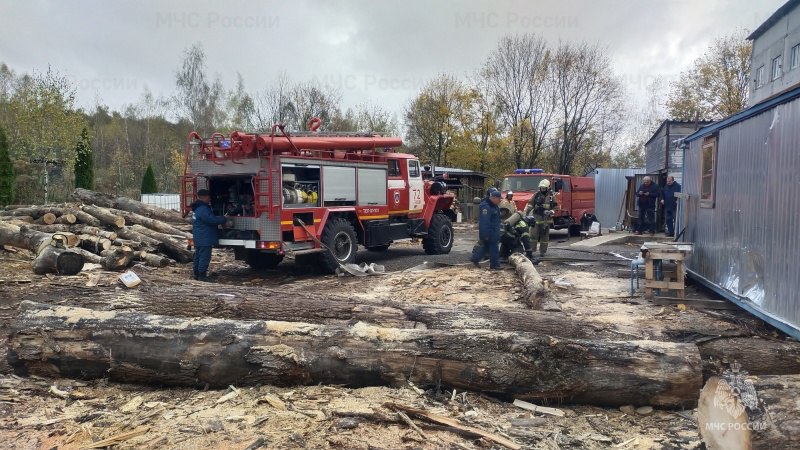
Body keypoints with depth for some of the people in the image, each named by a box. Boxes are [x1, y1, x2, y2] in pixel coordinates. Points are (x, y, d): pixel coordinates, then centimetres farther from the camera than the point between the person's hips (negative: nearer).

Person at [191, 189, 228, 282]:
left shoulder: (197, 208, 17)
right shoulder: (203, 209, -20)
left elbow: (211, 218, 19)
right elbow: (212, 219, -23)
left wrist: (221, 219, 9)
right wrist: (224, 219, -11)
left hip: (198, 238, 11)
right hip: (205, 238, -11)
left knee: (198, 256, 16)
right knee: (204, 257, -5)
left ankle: (195, 274, 22)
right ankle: (201, 275, -3)